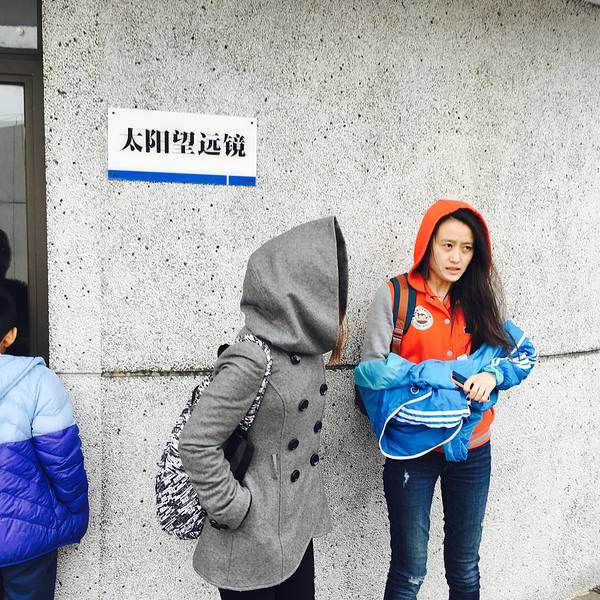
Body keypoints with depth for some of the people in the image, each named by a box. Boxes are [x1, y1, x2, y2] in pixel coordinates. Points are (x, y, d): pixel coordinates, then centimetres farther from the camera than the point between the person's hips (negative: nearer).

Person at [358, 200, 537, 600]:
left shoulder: (480, 300, 5)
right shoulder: (395, 295, -6)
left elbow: (522, 353, 9)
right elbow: (373, 370, -9)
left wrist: (491, 375, -12)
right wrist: (444, 375, -16)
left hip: (472, 449, 4)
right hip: (414, 448, -4)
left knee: (465, 567, 16)